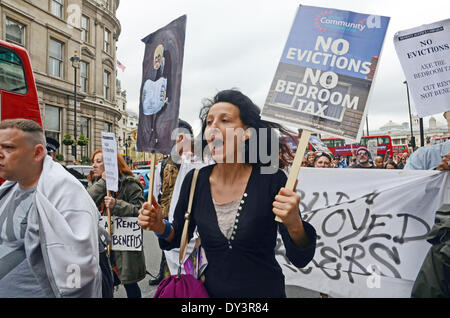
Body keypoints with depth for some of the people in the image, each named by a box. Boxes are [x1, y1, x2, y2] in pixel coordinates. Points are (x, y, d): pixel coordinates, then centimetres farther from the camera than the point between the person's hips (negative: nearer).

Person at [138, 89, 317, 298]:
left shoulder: (272, 180, -20)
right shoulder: (195, 180, -12)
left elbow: (300, 260, -17)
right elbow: (179, 236, 3)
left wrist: (294, 225, -37)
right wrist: (160, 227, -18)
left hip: (265, 290, -2)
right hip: (212, 290, 3)